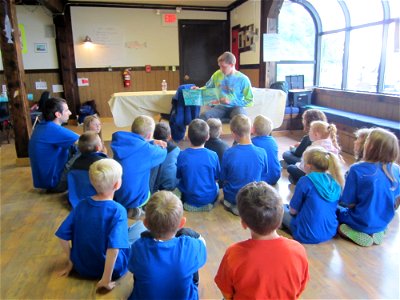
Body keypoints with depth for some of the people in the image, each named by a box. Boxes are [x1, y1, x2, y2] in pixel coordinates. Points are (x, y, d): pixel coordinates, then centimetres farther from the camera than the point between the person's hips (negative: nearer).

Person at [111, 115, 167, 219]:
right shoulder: (147, 150, -23)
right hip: (134, 198, -5)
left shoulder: (121, 142, -7)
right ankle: (133, 208, 13)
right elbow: (162, 154, -1)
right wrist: (157, 146, 18)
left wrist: (152, 143, 7)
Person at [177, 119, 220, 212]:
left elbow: (178, 177, -2)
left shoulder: (181, 156, -19)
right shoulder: (213, 155, -18)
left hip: (189, 200, 0)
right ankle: (209, 204, 22)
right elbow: (216, 178, -2)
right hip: (209, 199, 1)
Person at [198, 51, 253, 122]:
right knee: (203, 116, -29)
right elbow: (207, 87, 21)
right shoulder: (217, 75, 4)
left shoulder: (243, 79, -6)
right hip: (221, 107, 3)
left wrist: (231, 101, -13)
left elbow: (250, 102, -5)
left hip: (236, 107, -2)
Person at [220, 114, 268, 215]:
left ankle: (234, 206, 9)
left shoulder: (228, 153, -22)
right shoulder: (261, 152, -19)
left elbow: (223, 179, -7)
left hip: (232, 197, -1)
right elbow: (264, 173, 1)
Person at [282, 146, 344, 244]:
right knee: (288, 207, 25)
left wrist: (290, 207, 14)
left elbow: (293, 210, -8)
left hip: (308, 235, -6)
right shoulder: (335, 182, 0)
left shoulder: (306, 181, -17)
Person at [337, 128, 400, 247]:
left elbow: (347, 203, -18)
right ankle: (376, 233, 11)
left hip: (361, 223, -7)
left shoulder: (358, 170, -26)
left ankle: (360, 234, -1)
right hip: (383, 223, 7)